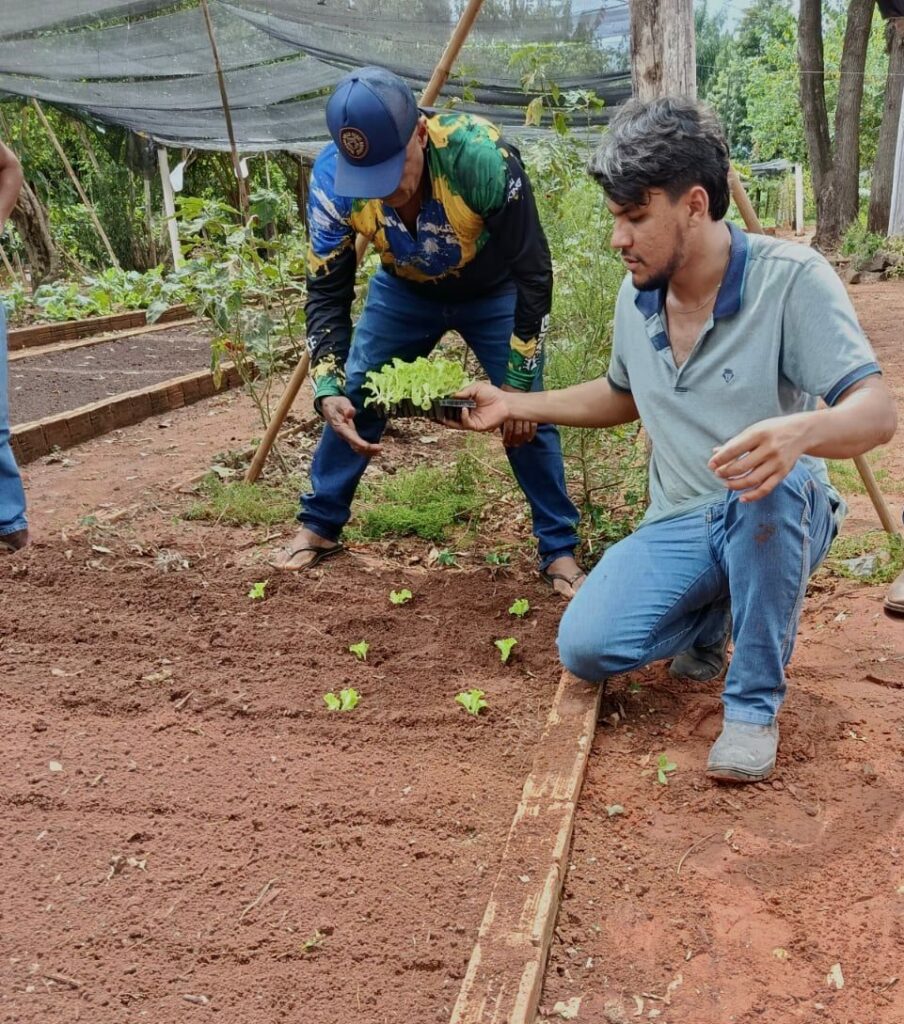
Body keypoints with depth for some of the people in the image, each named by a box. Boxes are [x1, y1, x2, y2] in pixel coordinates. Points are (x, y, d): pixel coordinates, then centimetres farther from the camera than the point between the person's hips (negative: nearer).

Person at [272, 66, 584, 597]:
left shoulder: (482, 155, -39)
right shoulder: (331, 179, -29)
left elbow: (533, 272, -27)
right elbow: (327, 293, -18)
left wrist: (518, 383, -24)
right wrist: (328, 389, -30)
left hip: (493, 293, -2)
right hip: (404, 290, 3)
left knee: (528, 414, -8)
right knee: (353, 401, 0)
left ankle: (561, 550, 9)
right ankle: (319, 526, 20)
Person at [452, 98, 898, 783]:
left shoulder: (790, 279, -17)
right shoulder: (636, 298, 3)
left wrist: (800, 431, -47)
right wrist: (515, 405, 13)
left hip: (782, 519, -4)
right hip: (679, 525, 5)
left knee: (770, 481, -41)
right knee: (586, 650, -18)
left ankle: (755, 704, -19)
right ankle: (713, 615, 15)